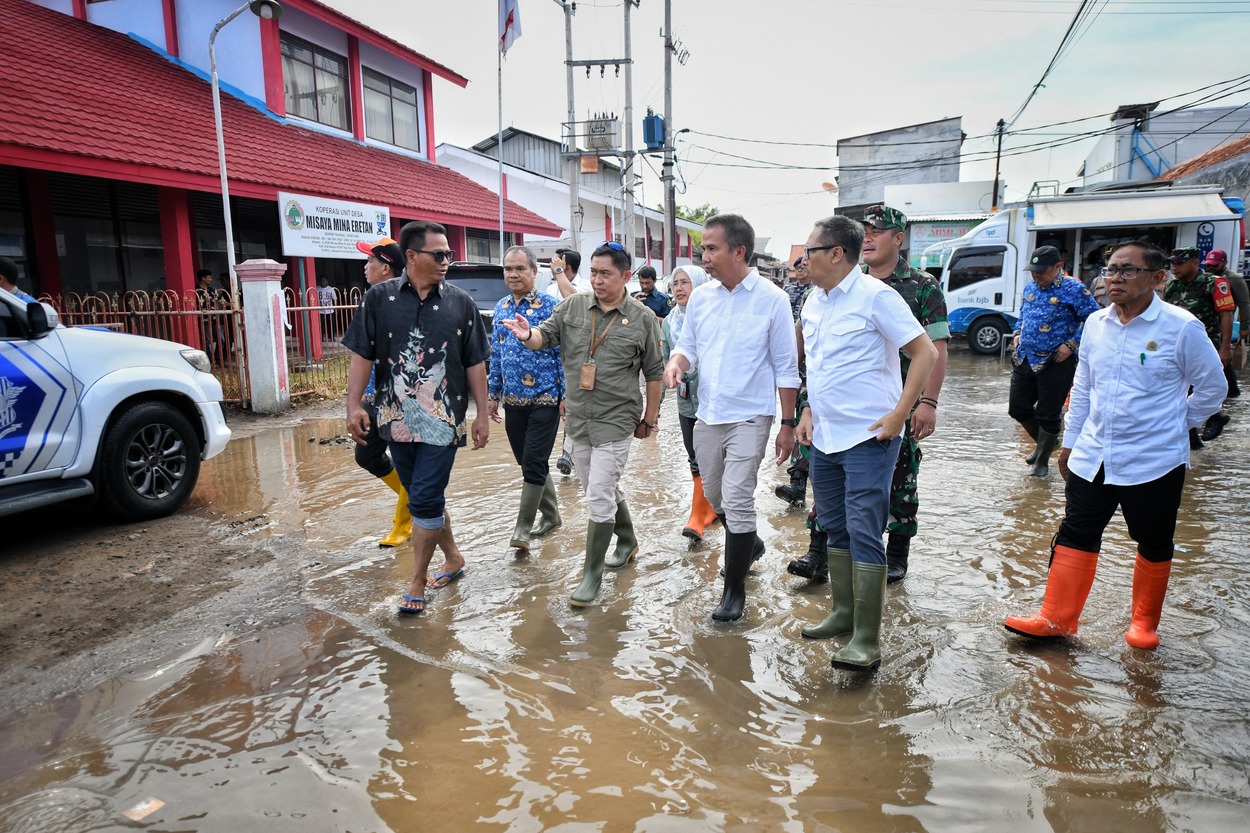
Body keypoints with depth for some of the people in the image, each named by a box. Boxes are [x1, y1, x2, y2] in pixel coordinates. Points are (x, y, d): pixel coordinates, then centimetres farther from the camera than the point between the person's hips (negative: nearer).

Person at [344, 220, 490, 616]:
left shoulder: (461, 302, 1)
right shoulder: (380, 298, 1)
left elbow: (474, 363, 4)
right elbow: (362, 355, 3)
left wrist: (481, 414, 3)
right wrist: (354, 404, -5)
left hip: (442, 420, -2)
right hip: (397, 418, 2)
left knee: (425, 500, -4)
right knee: (426, 497, 14)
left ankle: (417, 584, 10)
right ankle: (453, 559, 34)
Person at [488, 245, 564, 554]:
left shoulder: (549, 306, -8)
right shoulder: (501, 308, 10)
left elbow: (563, 352, -9)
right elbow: (496, 354, 16)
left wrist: (566, 395, -12)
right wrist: (493, 394, 15)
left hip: (545, 399, -6)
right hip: (513, 401, 6)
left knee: (533, 464, -5)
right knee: (527, 462, 14)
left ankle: (523, 528, 6)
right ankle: (551, 514, 31)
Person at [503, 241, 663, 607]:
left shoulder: (643, 319, -4)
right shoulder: (572, 307, 4)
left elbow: (654, 374, 1)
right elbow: (546, 336, -4)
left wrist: (649, 420, 2)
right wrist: (528, 335, -28)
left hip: (616, 421, -5)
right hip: (578, 419, 5)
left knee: (599, 499, -5)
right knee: (604, 490, 20)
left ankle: (592, 575, 9)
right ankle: (627, 541, 44)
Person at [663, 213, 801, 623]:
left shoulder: (772, 299, -9)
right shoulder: (700, 296, 4)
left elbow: (786, 368, -5)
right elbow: (688, 344, 13)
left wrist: (788, 425, -5)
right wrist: (676, 362, -12)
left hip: (749, 416, -6)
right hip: (708, 415, 6)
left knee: (736, 500, -8)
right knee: (715, 496, 18)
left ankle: (734, 588, 9)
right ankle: (750, 544, 46)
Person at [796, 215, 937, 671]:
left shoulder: (876, 296, -12)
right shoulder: (814, 300, 11)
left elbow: (926, 353, -12)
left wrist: (898, 414, -17)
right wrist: (809, 411, 13)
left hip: (867, 439, -8)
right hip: (825, 438, 8)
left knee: (864, 535, -6)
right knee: (836, 530, 15)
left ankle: (866, 641, 2)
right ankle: (843, 614, 30)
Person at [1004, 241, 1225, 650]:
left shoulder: (1182, 328, -11)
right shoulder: (1096, 323, 4)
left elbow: (1212, 388, 1)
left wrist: (1174, 424, 5)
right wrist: (1070, 441, 15)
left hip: (1154, 462, -4)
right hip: (1092, 458, 4)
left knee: (1153, 544, 12)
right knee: (1075, 535, 6)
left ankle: (1145, 623, 31)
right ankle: (1056, 618, 15)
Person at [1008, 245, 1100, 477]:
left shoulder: (1074, 289, -11)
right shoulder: (1030, 287, 9)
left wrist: (1072, 345, -17)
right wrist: (1017, 334, 7)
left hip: (1055, 363, -7)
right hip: (1024, 360, 7)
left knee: (1048, 415, 4)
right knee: (1018, 408, 12)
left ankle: (1042, 461, 21)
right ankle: (1044, 442, 38)